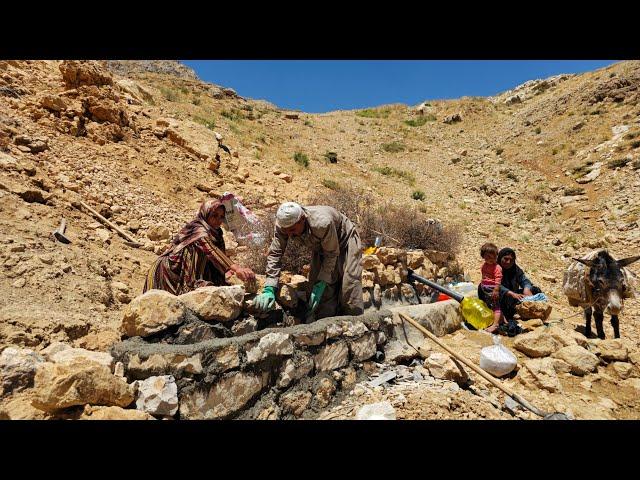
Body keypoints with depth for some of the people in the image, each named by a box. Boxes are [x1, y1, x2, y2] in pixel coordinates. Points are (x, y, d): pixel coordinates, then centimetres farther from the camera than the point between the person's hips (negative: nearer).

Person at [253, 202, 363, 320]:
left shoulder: (322, 223, -42)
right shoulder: (283, 224, -27)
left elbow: (332, 254, -28)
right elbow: (274, 254, -25)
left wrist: (321, 285, -30)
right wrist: (269, 289, -34)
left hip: (345, 243, -5)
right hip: (321, 247, 5)